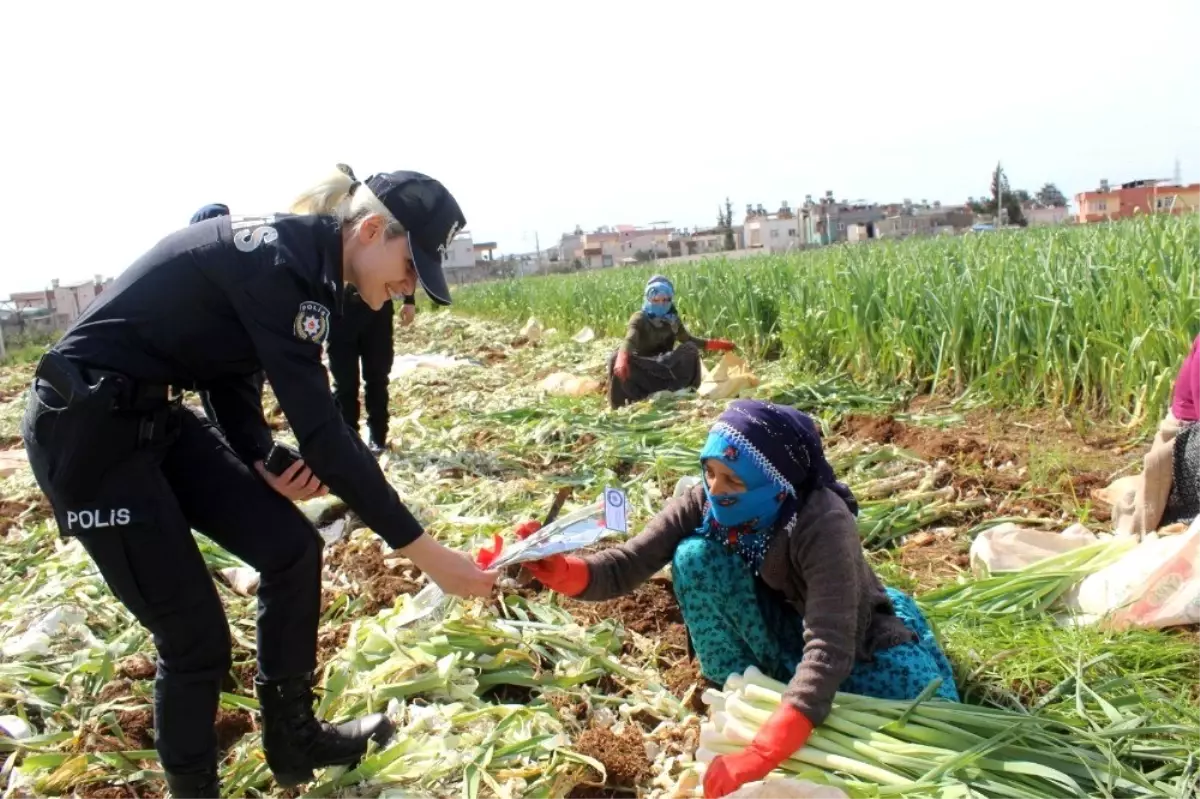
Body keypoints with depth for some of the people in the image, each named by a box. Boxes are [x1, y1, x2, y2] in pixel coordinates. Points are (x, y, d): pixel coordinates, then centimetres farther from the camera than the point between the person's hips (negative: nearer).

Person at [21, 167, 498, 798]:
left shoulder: (292, 257, 4)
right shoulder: (282, 263, -25)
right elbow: (322, 429, -28)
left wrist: (263, 462, -7)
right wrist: (427, 553, -24)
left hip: (152, 416, 9)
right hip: (84, 428, -9)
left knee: (289, 547, 6)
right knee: (194, 633, -3)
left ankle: (295, 742, 23)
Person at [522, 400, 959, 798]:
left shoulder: (823, 524, -35)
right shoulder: (701, 505, -21)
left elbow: (828, 647, -43)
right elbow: (626, 565, -25)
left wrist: (760, 757, -53)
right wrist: (561, 571, -48)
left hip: (857, 641, -2)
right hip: (779, 636, 3)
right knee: (696, 556, -24)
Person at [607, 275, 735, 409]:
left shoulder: (672, 319, 0)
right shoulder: (639, 318, -15)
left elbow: (688, 339, 13)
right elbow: (630, 339, -34)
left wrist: (715, 344, 0)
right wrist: (622, 358, -56)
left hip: (665, 367, 4)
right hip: (642, 368, -4)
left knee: (690, 349, -18)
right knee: (616, 358, -33)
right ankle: (637, 400, -27)